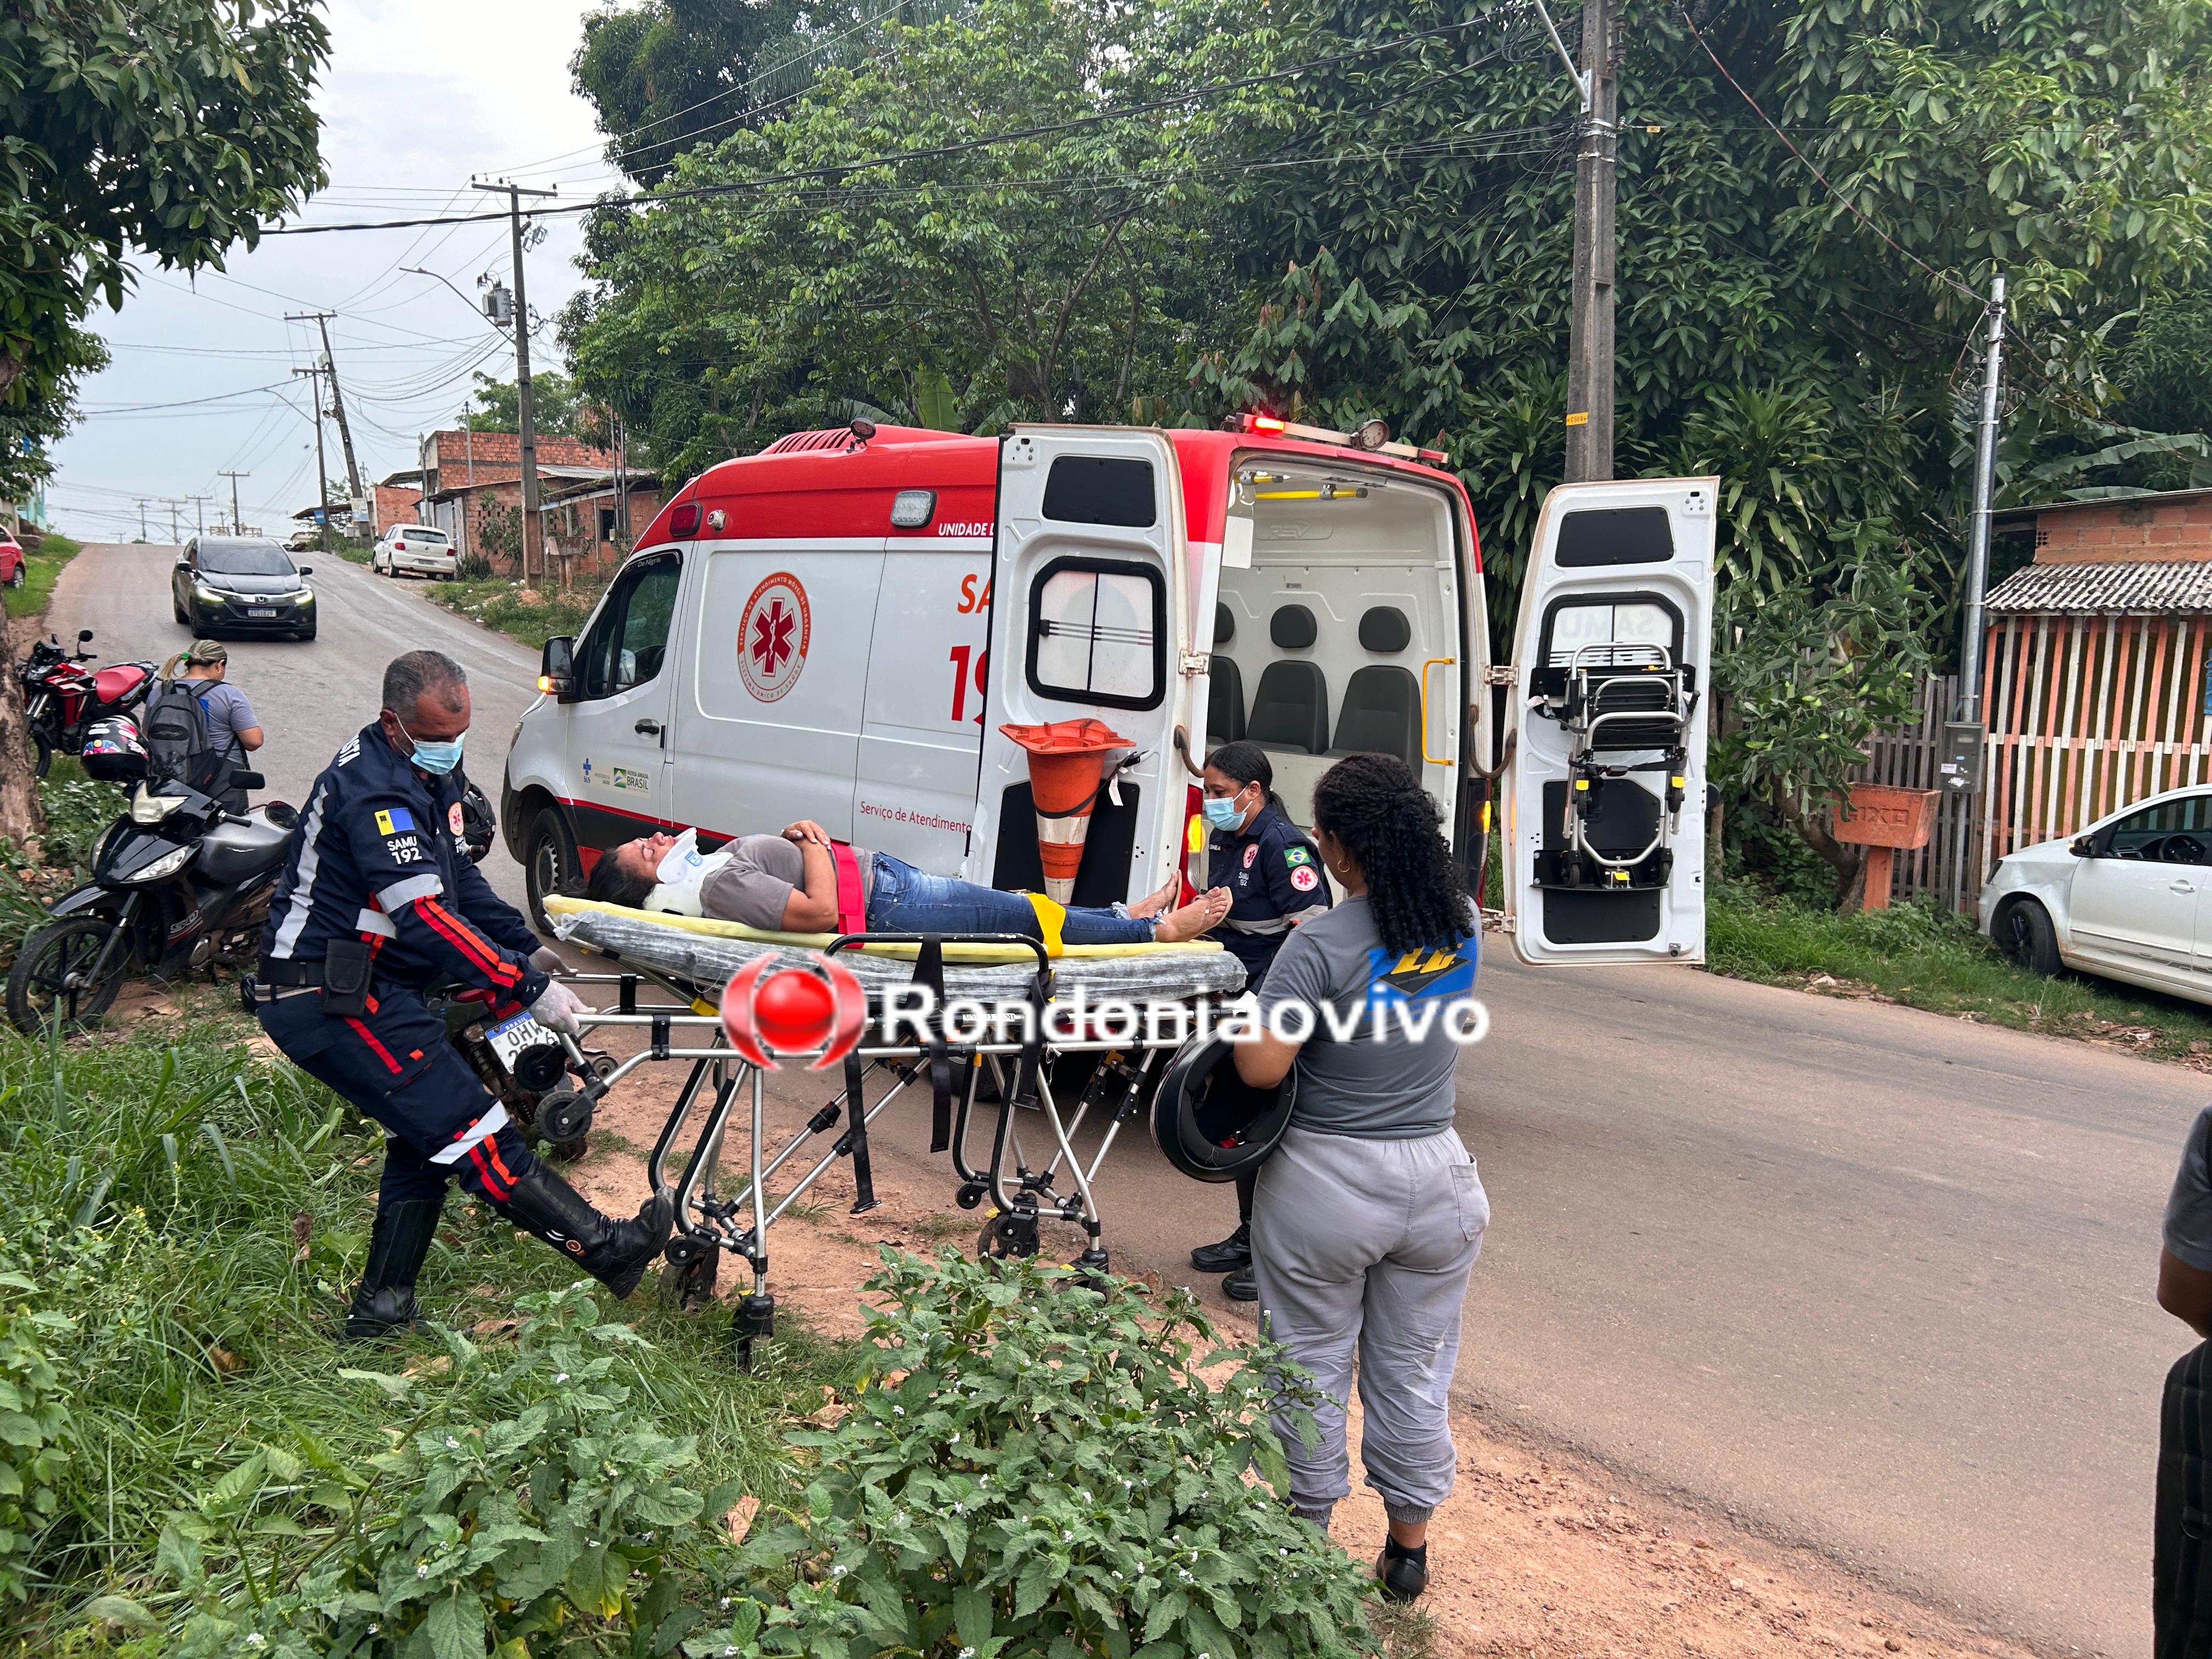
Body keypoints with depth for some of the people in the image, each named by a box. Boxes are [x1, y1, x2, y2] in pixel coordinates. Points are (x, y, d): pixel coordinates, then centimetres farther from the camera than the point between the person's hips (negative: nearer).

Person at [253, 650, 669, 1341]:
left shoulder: (420, 776, 12)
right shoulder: (374, 793, -21)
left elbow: (459, 876, 18)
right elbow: (426, 917, -29)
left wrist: (526, 947, 6)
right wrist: (527, 989, -29)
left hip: (338, 992, 11)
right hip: (330, 998, -11)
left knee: (427, 1135, 16)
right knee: (465, 1128, -11)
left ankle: (382, 1308, 21)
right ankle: (607, 1248, -11)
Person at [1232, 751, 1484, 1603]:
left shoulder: (1321, 947, -21)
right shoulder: (1461, 924, -4)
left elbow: (1261, 1067, -24)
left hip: (1326, 1187, -4)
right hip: (1437, 1180, 5)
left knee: (1311, 1366, 14)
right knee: (1414, 1371, 18)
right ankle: (1409, 1545, 31)